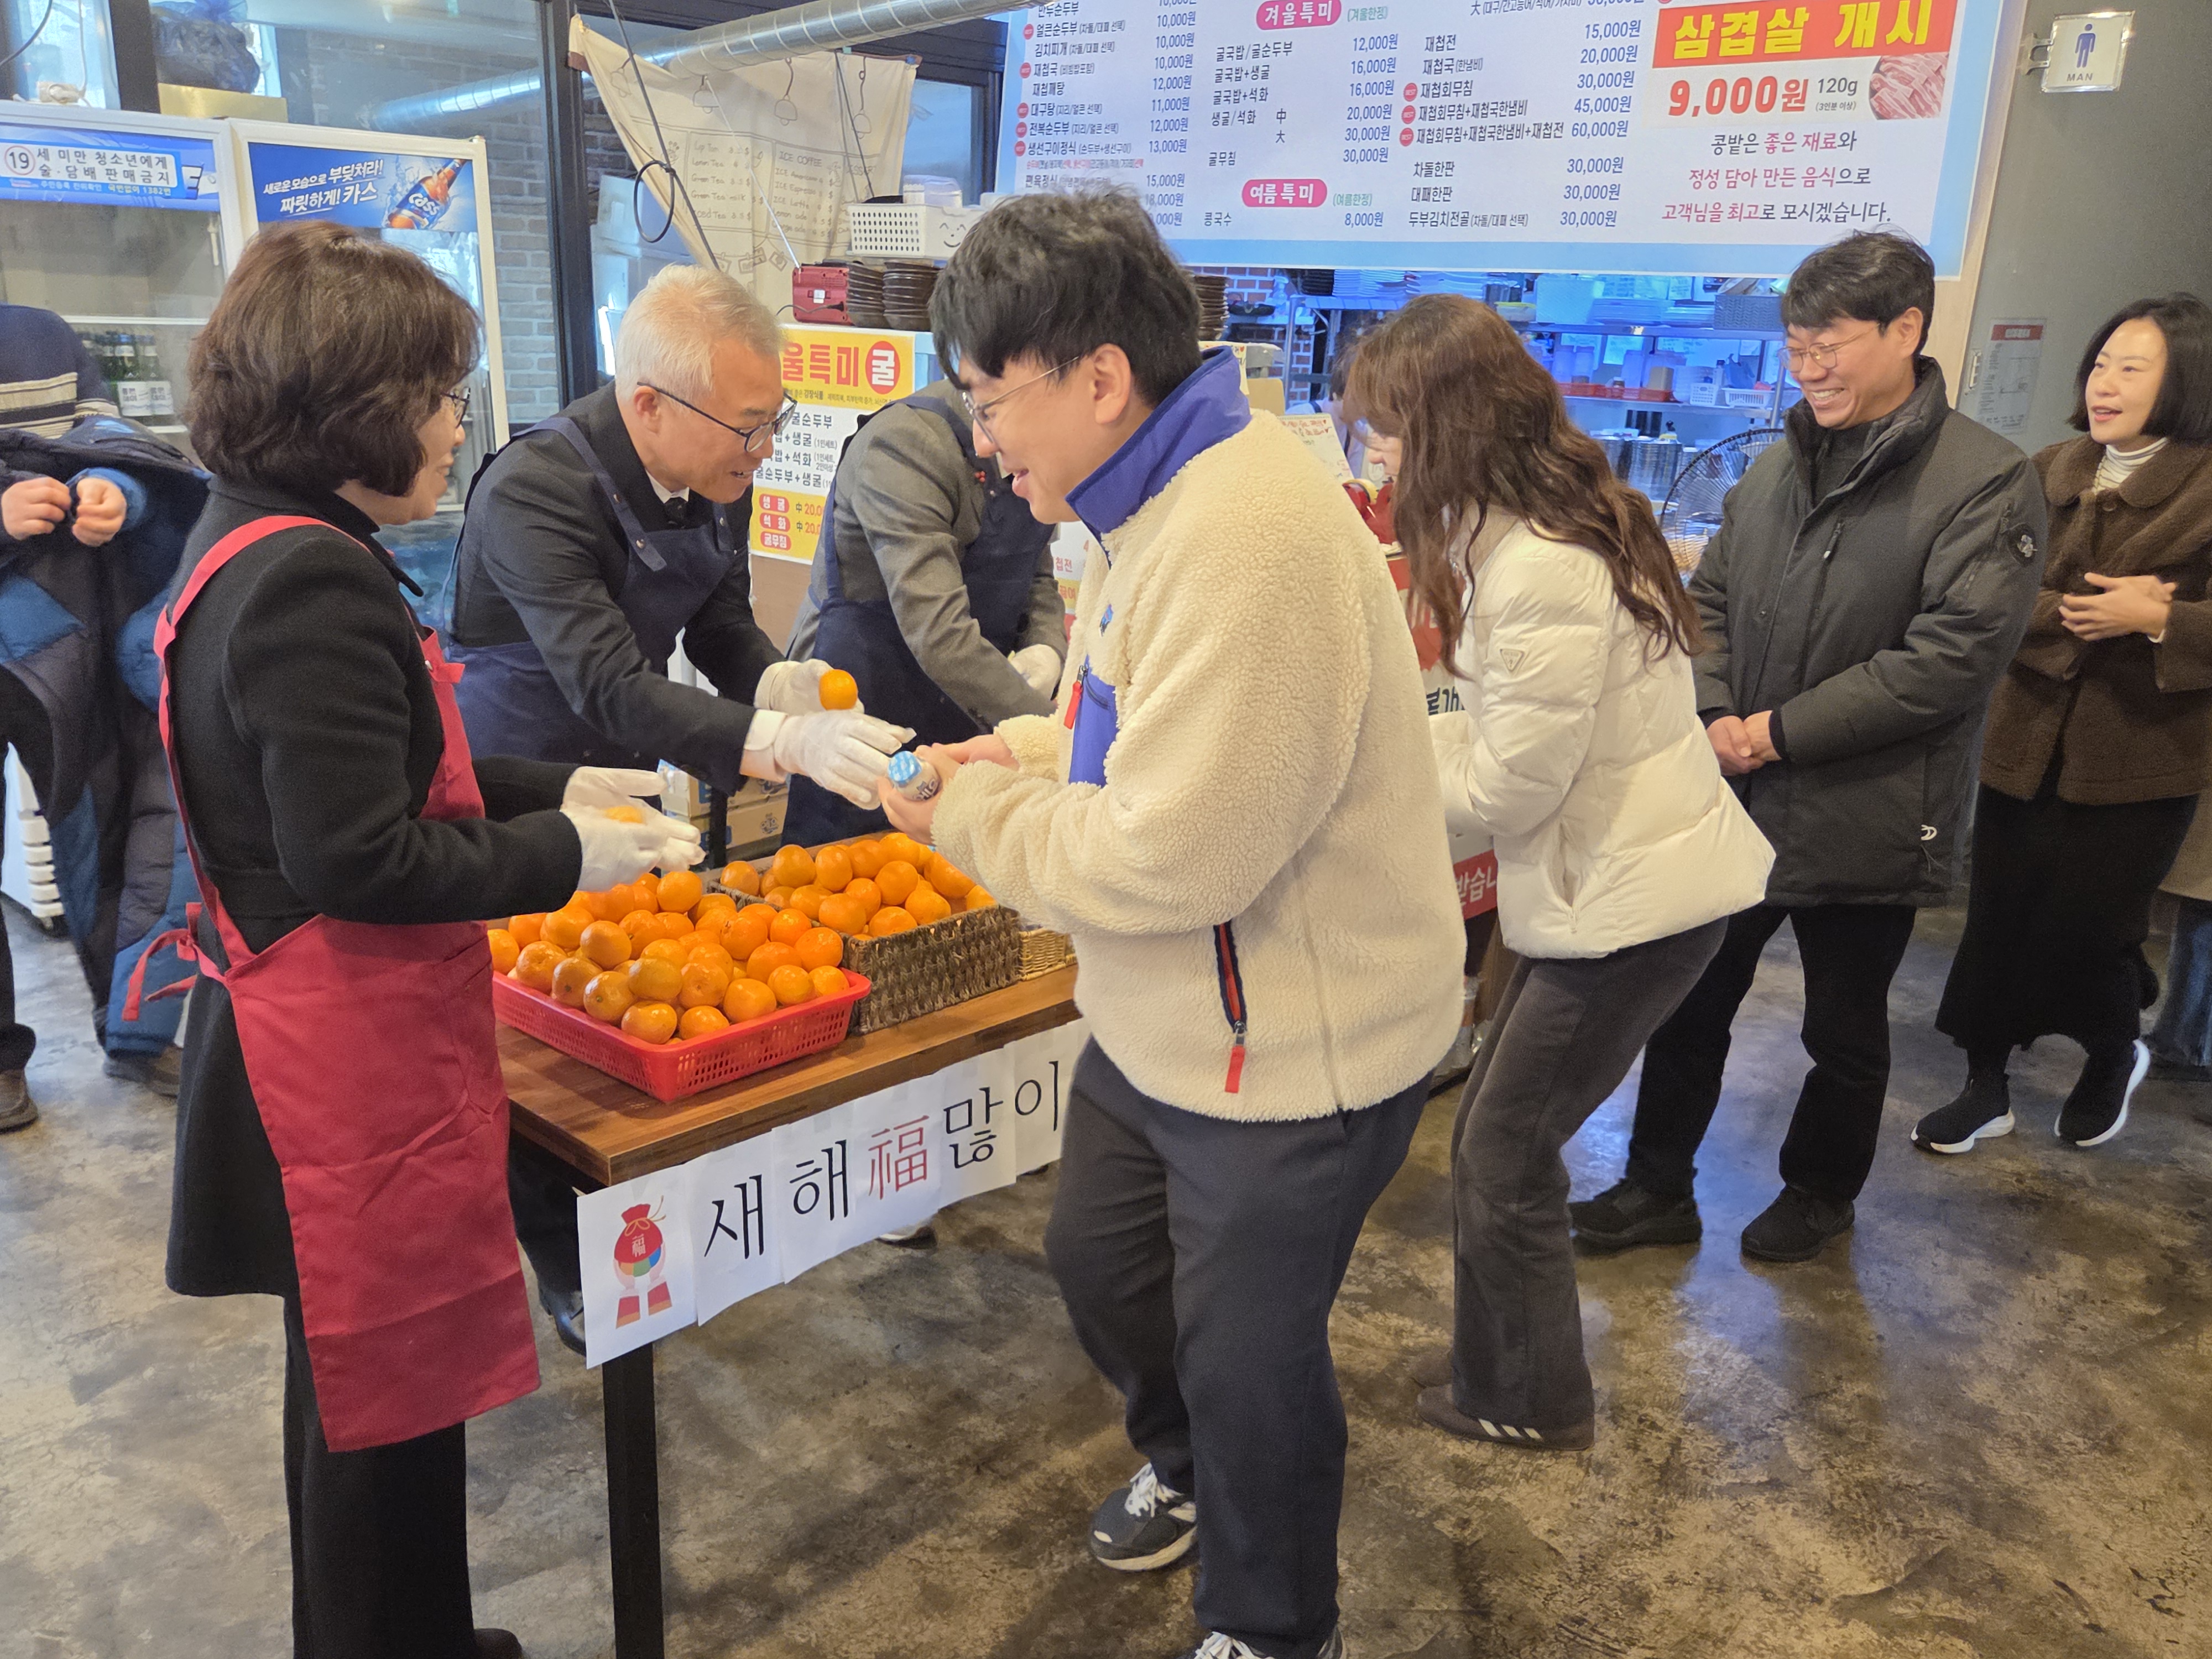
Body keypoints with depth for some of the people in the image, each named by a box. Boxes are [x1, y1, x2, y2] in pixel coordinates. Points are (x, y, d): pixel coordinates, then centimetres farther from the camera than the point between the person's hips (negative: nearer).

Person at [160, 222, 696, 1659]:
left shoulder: (259, 546, 10)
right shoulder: (312, 585, -22)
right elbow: (354, 859, -24)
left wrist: (550, 788, 11)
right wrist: (566, 857, -14)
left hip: (320, 1040, 11)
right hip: (356, 1059, -11)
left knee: (361, 1374, 24)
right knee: (386, 1394, 6)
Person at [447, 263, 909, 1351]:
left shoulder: (715, 481, -6)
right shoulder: (533, 491, -30)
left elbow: (722, 632, 4)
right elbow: (609, 686, -40)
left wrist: (780, 681, -20)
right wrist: (785, 742, -53)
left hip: (624, 777, 6)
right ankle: (563, 1269, 25)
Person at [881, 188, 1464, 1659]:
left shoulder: (1247, 543, -30)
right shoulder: (1165, 499, 3)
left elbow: (1172, 859, -30)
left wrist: (974, 816, -15)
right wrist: (1028, 752, 0)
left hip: (1290, 1054, -10)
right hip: (1164, 1028, 10)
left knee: (1246, 1358, 11)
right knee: (1100, 1260, 27)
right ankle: (1190, 1469, 57)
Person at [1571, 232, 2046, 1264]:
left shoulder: (1987, 483, -12)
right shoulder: (1783, 463, 6)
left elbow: (1953, 655, -19)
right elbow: (1709, 597, 10)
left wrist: (1781, 732, -19)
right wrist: (1715, 715, -8)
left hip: (1863, 821, -5)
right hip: (1736, 797, 5)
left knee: (1844, 1032, 15)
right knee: (1689, 1003, 14)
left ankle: (1820, 1192, 38)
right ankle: (1659, 1187, 31)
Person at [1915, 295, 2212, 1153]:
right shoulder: (2050, 473, 6)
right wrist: (2076, 616, -18)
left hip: (2138, 757, -4)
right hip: (2028, 741, 4)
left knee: (2087, 930, 5)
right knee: (1998, 918, 7)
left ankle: (2115, 1058, 37)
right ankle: (1986, 1087, 24)